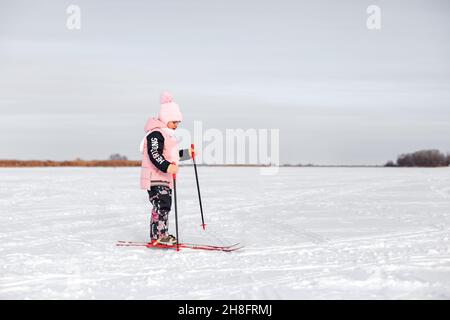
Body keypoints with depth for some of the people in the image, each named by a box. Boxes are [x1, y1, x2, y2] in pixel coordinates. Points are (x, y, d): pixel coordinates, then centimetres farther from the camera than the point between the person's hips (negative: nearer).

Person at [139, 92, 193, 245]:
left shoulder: (167, 134, 21)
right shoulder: (156, 133, -14)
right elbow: (154, 155, -25)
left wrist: (187, 153, 23)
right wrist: (167, 167, -38)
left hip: (165, 178, 11)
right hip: (155, 177, -11)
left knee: (165, 206, 12)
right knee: (161, 205, -14)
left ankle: (162, 235, 20)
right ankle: (157, 236, -12)